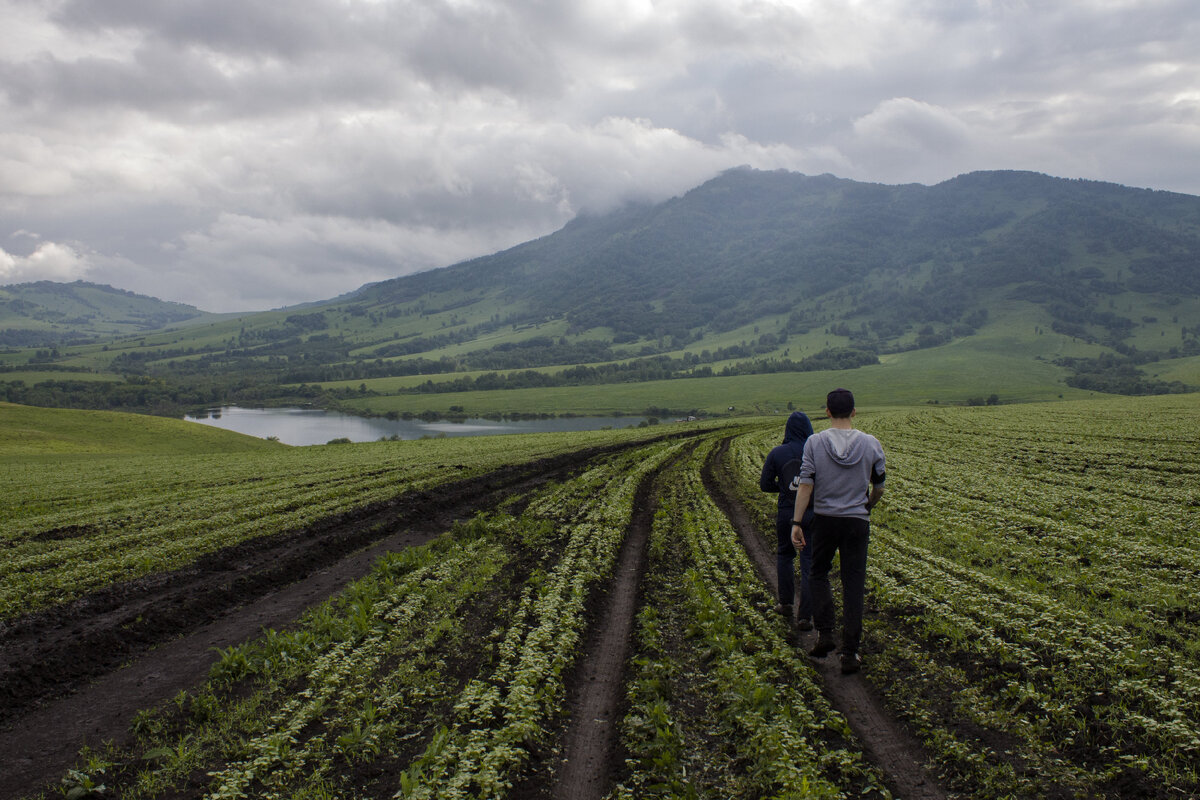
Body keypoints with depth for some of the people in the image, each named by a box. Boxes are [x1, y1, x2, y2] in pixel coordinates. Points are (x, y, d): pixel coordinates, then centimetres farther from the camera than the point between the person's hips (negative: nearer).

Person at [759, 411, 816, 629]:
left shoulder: (777, 453, -5)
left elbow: (765, 485, -2)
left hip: (786, 514, 1)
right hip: (812, 515, -1)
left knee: (784, 556, 23)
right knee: (809, 563, 3)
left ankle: (786, 604, 31)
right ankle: (805, 616, 2)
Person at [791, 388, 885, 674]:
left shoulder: (815, 443, -7)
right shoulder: (871, 444, -3)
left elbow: (805, 485, -11)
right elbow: (879, 488, 7)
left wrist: (796, 523, -9)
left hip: (824, 520, 0)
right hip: (857, 522, 0)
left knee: (819, 574, 20)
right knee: (853, 585, 5)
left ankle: (824, 634, 8)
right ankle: (850, 653, 5)